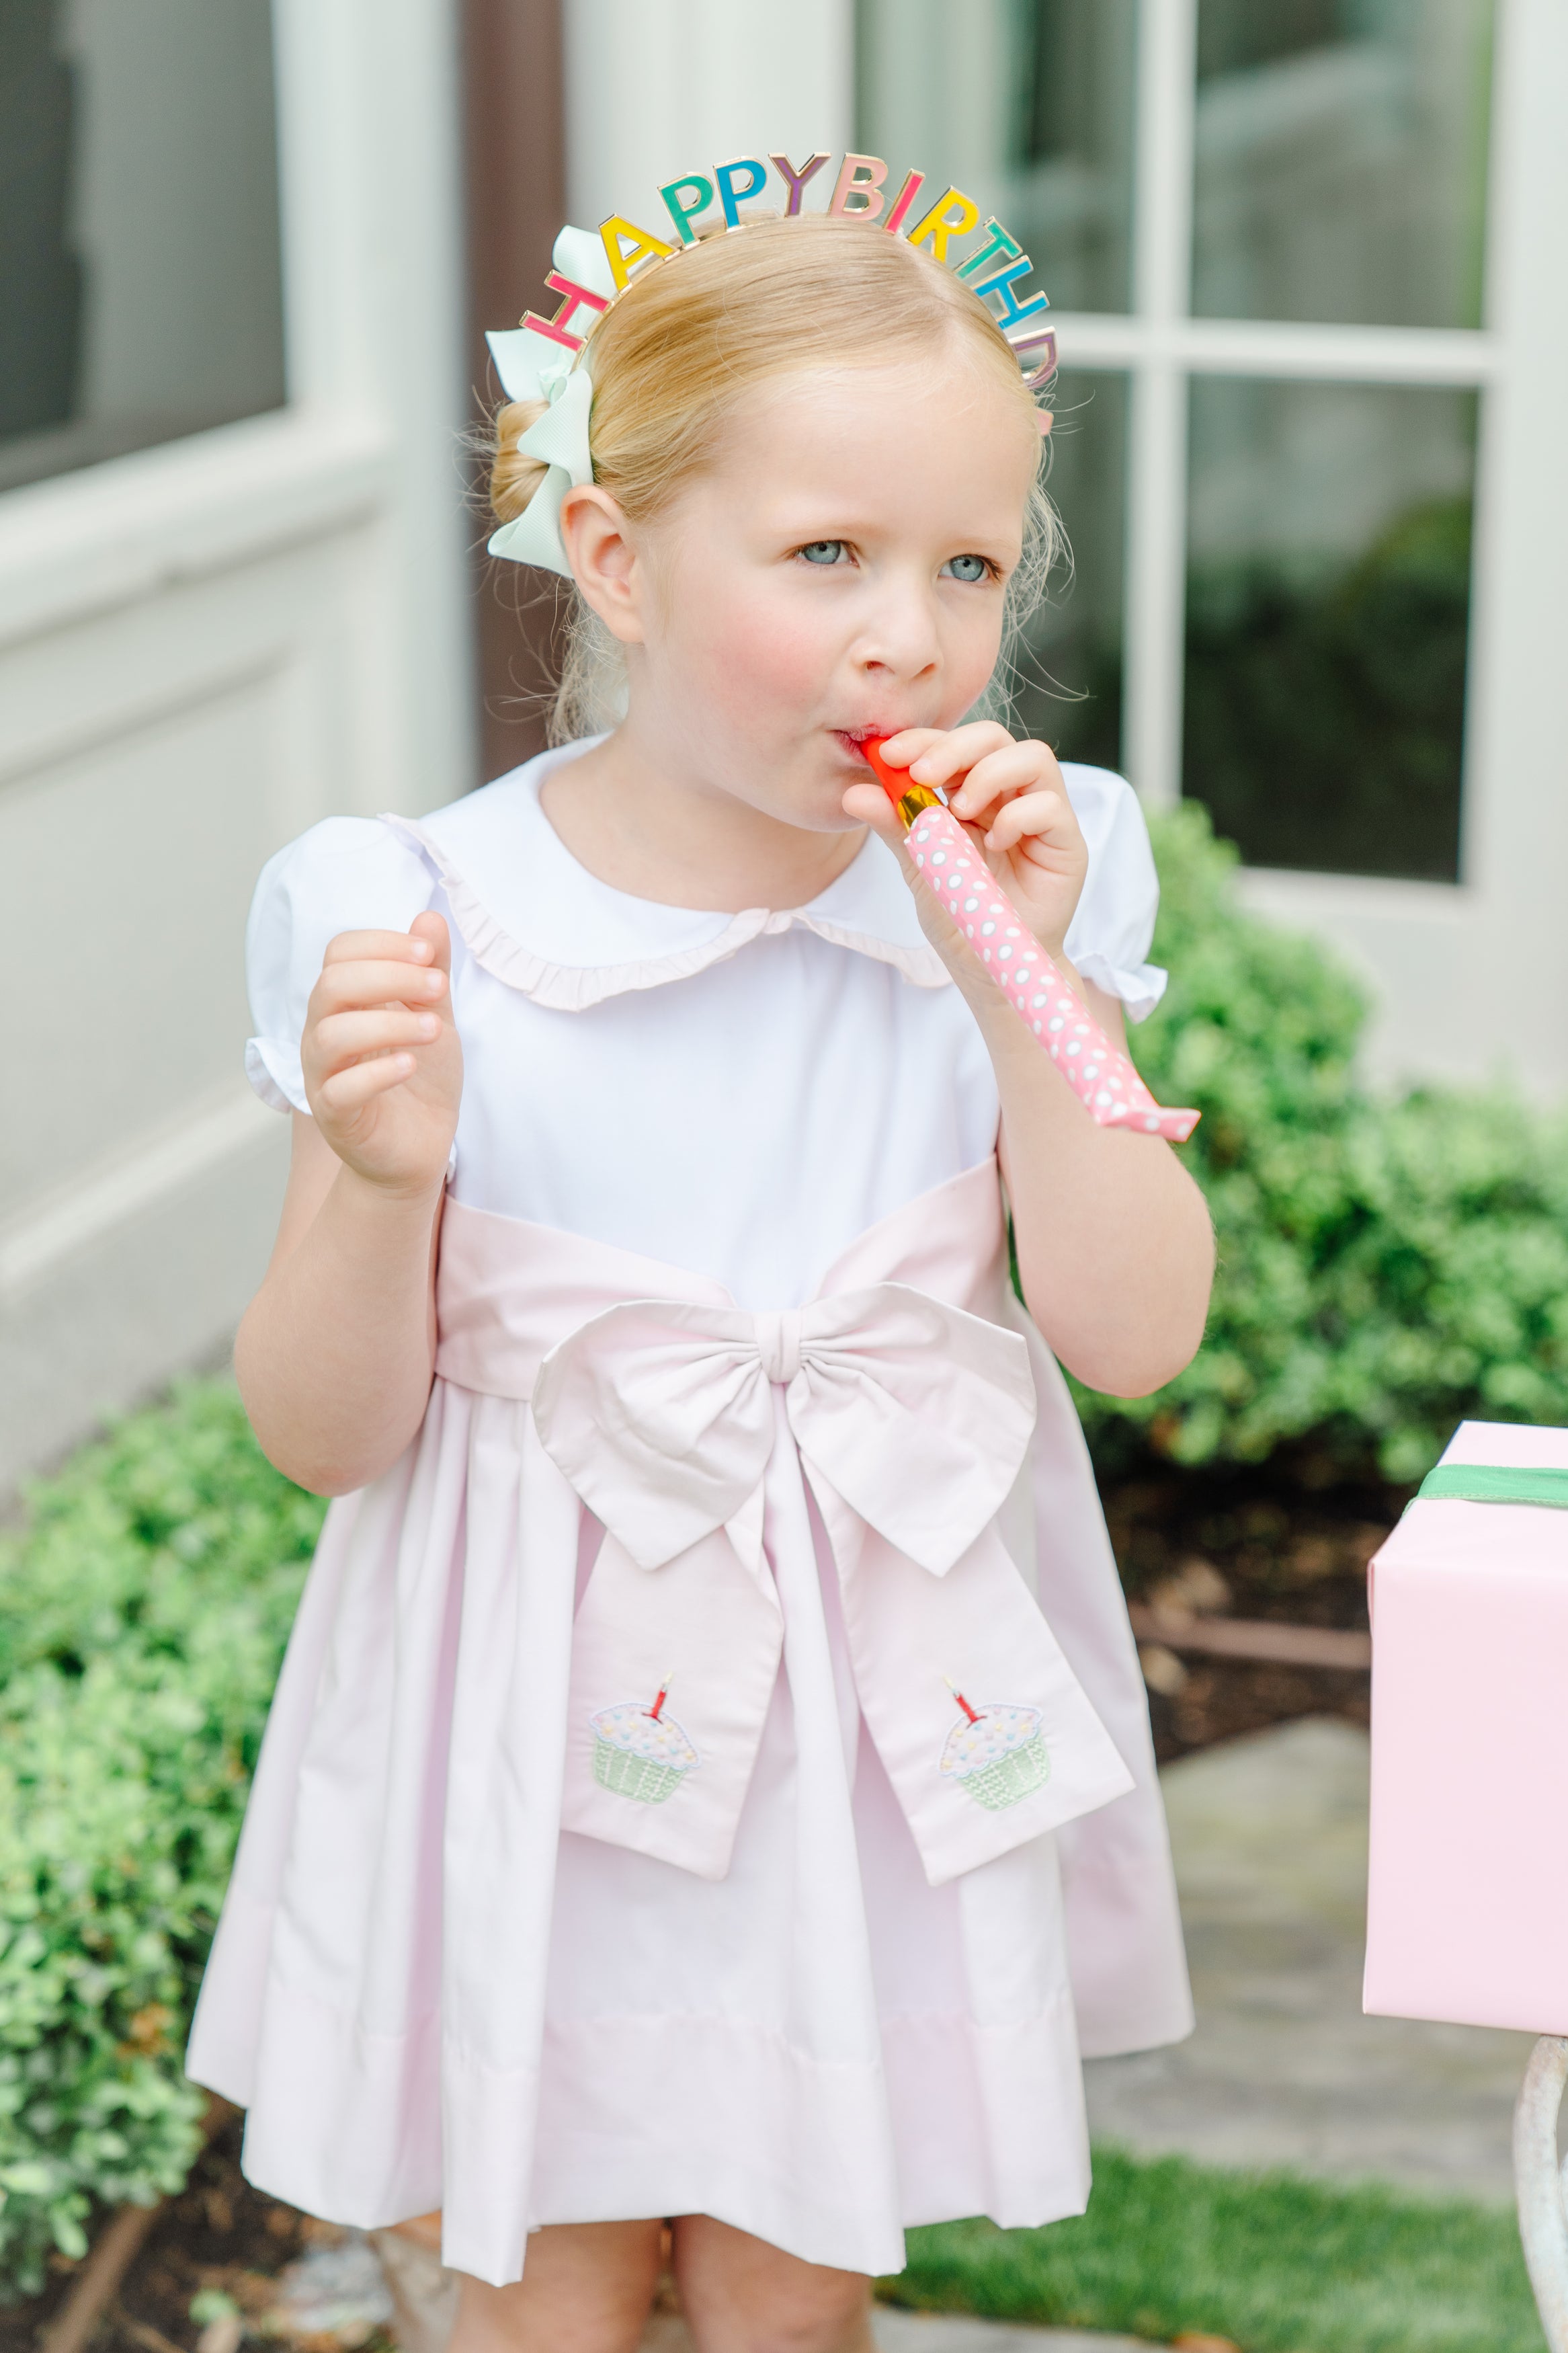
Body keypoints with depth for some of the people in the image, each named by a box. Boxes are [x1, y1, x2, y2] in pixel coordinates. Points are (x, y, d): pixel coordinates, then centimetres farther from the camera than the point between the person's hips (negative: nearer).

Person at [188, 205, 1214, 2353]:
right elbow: (327, 1433, -10)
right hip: (539, 1721, -2)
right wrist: (384, 1181, -30)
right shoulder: (420, 925, -15)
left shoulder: (1012, 882, -8)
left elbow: (1136, 1336, -13)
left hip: (878, 1714, 2)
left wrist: (1021, 974, -22)